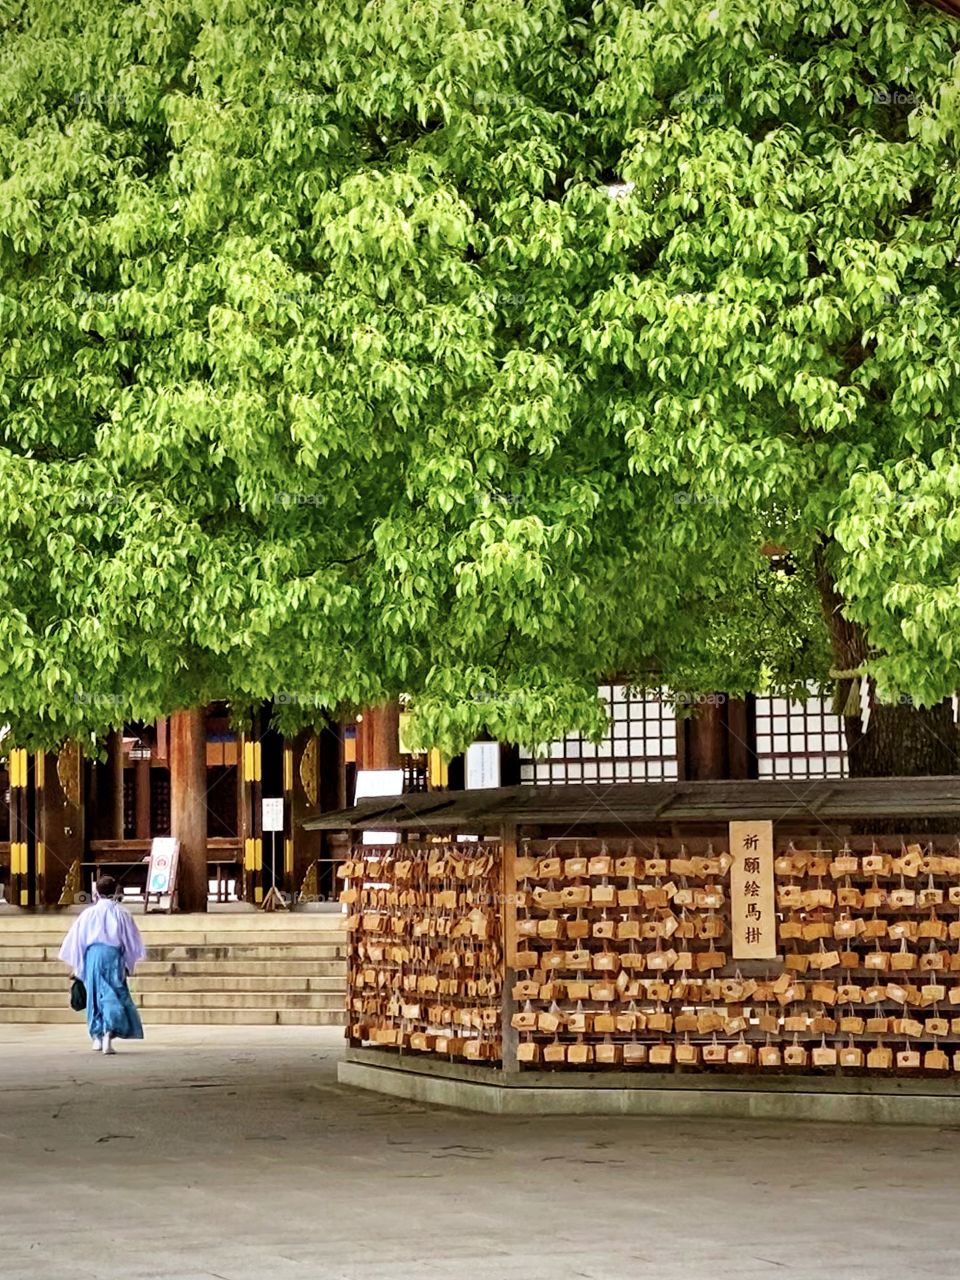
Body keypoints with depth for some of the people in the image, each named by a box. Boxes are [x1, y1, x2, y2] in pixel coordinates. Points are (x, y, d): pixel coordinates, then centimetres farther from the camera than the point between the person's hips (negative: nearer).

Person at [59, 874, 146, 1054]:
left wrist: (76, 965, 13)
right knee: (113, 996, -1)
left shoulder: (88, 913, 2)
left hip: (92, 956, 1)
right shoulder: (121, 914, 1)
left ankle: (97, 1037, 18)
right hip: (113, 957, -1)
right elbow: (131, 942, 4)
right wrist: (129, 965, 14)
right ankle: (108, 1034, -20)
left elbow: (75, 940, 4)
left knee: (95, 996, 15)